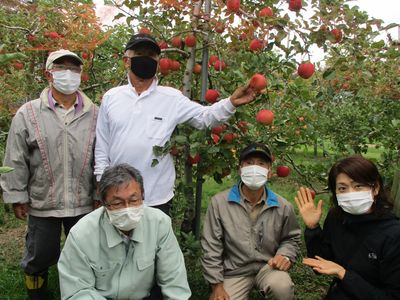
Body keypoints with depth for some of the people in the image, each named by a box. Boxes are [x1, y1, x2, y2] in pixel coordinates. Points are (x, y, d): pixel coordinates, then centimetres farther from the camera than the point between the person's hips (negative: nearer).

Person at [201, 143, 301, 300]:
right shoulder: (219, 202, -12)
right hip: (234, 271, 0)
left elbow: (291, 238, 12)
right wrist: (217, 285, -7)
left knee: (282, 287, -30)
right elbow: (211, 247, -7)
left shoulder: (283, 206, -6)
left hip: (268, 266, 1)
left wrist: (285, 256, -9)